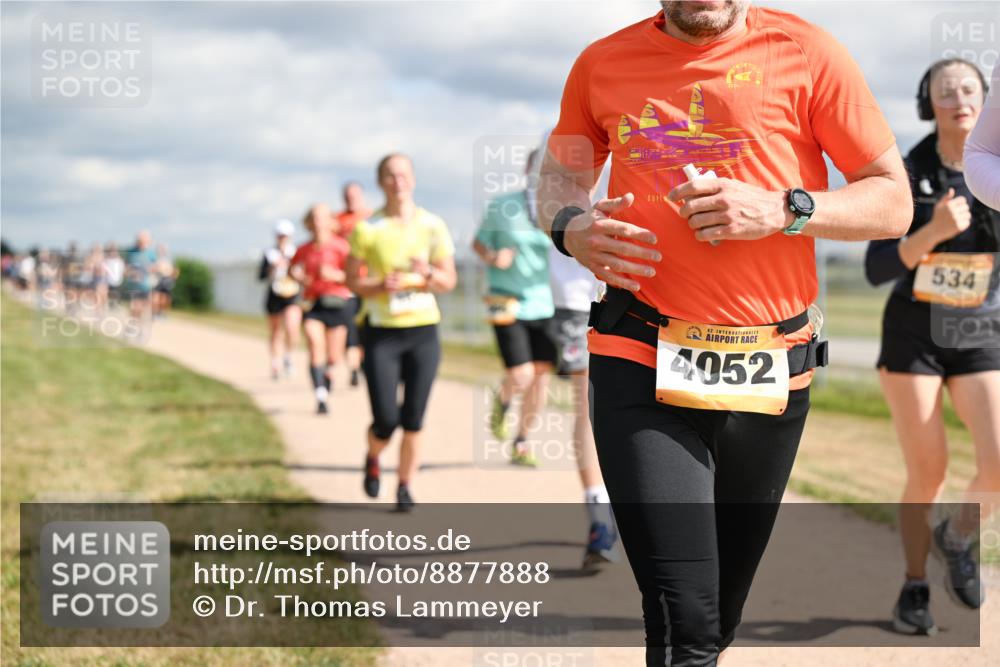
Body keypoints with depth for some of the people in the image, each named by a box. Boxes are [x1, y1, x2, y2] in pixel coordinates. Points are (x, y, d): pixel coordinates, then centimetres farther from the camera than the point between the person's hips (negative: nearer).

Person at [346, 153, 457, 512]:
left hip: (423, 332, 2)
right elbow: (352, 281, 1)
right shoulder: (367, 228, -3)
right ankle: (372, 459, 28)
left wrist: (428, 272, -16)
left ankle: (405, 488, 17)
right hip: (381, 334, -2)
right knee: (386, 419, -6)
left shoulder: (433, 226, 2)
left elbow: (449, 281, 5)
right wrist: (380, 286, -19)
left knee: (413, 419, 1)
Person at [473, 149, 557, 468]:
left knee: (541, 376, 3)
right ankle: (501, 401, 26)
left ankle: (521, 446, 20)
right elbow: (478, 242, 6)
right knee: (521, 377, -11)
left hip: (544, 306, 3)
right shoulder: (502, 207, -7)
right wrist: (492, 258, -15)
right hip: (508, 305, -3)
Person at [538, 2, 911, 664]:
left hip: (771, 372, 1)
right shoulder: (603, 63, 6)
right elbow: (562, 172, 21)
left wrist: (782, 210, -14)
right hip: (641, 359, -1)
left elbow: (894, 203, 2)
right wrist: (571, 226, -2)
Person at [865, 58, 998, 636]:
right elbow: (879, 271, -15)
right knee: (928, 474, -5)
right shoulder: (906, 177, -11)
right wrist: (935, 229, -32)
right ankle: (916, 589, 18)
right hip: (913, 335, -2)